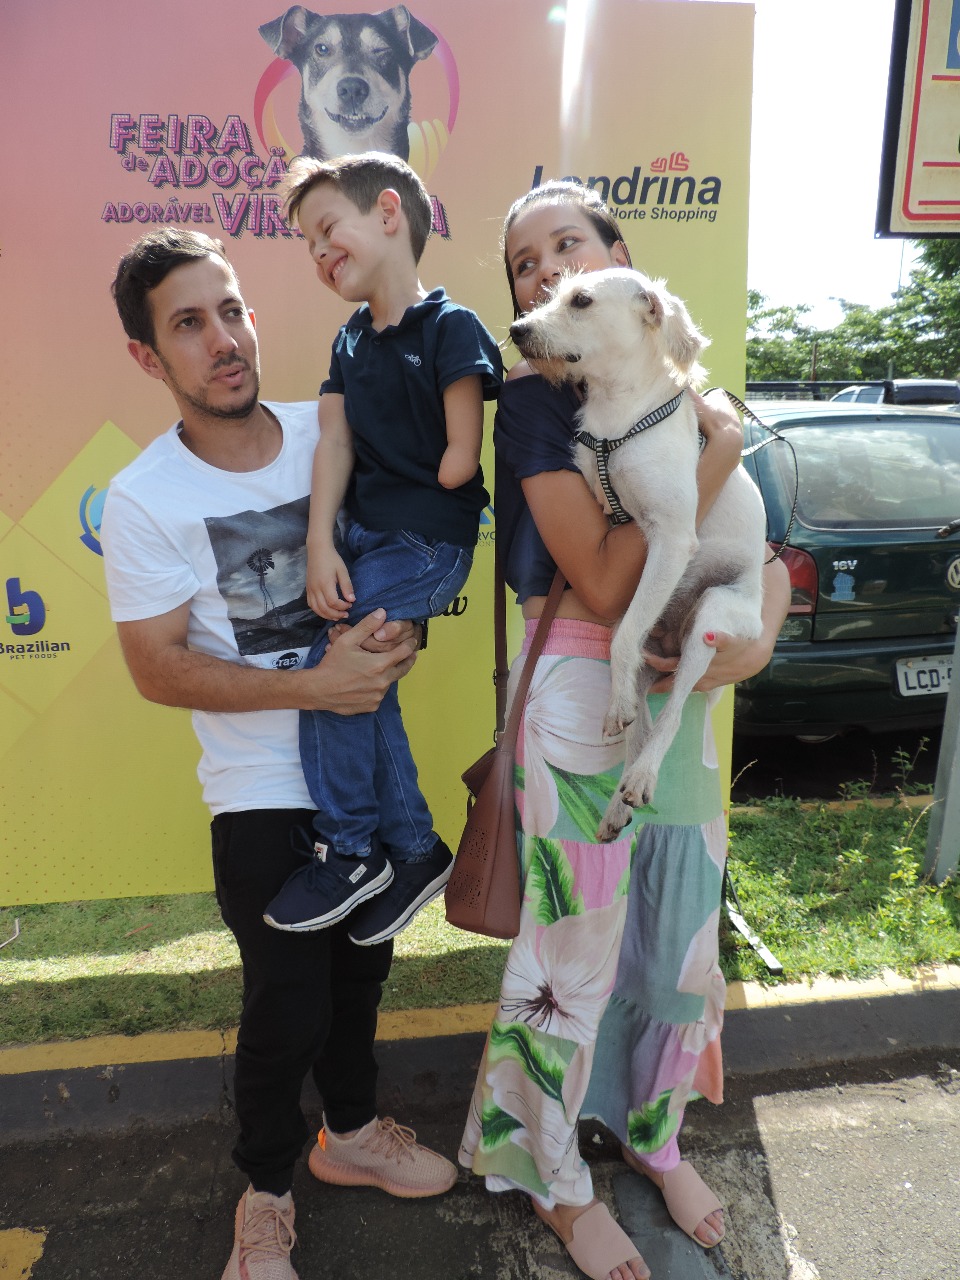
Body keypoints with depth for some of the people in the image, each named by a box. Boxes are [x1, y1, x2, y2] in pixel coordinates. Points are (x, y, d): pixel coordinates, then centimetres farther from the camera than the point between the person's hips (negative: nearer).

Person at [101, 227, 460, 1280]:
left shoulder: (325, 431, -3)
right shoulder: (144, 499, -14)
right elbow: (159, 668, -14)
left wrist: (398, 629, -14)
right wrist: (313, 686, -23)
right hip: (264, 792, -4)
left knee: (362, 965, 20)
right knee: (287, 1005, 5)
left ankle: (350, 1132, 48)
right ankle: (265, 1192, 37)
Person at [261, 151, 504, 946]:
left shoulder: (450, 328, -9)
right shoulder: (352, 340, 14)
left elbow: (459, 457, -14)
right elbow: (335, 442, 2)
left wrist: (402, 500, -1)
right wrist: (321, 542, -10)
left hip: (429, 542, -8)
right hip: (362, 531, 8)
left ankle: (351, 850, 4)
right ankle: (414, 851, 17)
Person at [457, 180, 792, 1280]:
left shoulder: (684, 393, 8)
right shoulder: (533, 399, -9)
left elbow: (767, 557, 9)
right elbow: (605, 583, -21)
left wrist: (753, 645, -11)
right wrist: (714, 459, -16)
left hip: (683, 705, 6)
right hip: (581, 705, -5)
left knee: (680, 940, 19)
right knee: (576, 954, 9)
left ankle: (656, 1140, 46)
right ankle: (558, 1183, 36)